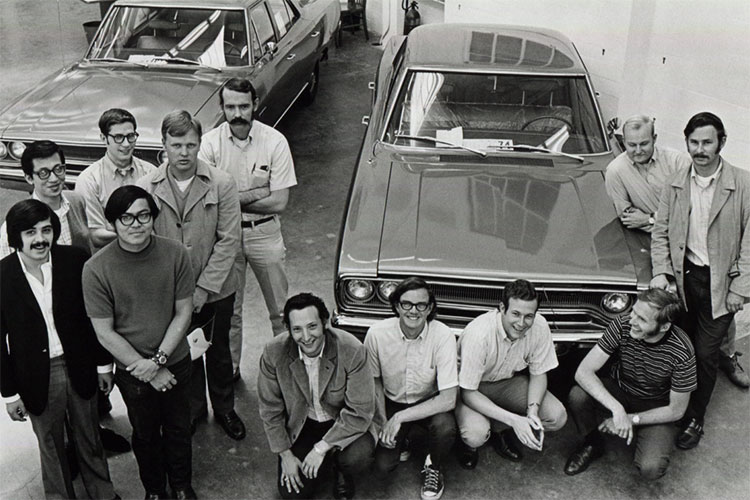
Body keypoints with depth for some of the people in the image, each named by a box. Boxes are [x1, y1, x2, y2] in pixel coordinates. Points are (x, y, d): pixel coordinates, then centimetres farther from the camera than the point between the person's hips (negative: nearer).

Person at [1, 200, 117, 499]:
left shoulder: (75, 261, -11)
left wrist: (104, 363, 4)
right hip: (37, 376, -1)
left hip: (80, 366, 1)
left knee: (89, 438, 18)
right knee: (50, 445, 17)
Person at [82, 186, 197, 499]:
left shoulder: (175, 254, -16)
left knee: (179, 429, 20)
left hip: (176, 361, 1)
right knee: (146, 434, 21)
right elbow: (104, 333, -15)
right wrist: (148, 370, -15)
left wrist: (159, 359, -17)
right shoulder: (96, 269, -20)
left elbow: (183, 312, -8)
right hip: (132, 370, -1)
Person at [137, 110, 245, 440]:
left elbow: (228, 241, -12)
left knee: (218, 351, 17)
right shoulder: (146, 187, -9)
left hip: (216, 290, 0)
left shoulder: (221, 184, -12)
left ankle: (224, 408, 39)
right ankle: (193, 407, 41)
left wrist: (203, 289, -15)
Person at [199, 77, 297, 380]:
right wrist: (256, 193, -18)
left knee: (281, 310, 10)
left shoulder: (275, 142, -11)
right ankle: (229, 369, 31)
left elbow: (280, 202, -14)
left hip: (264, 233, 0)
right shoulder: (210, 143, -9)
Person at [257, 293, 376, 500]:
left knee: (357, 457, -30)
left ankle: (342, 472, 8)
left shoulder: (352, 351, -26)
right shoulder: (273, 353, -19)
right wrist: (285, 455, -7)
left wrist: (321, 448, -22)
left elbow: (360, 411, -21)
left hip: (344, 422, -2)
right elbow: (270, 409, -6)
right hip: (300, 426, 2)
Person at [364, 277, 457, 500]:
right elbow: (374, 381, -1)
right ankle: (400, 440, 22)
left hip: (430, 402, -1)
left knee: (445, 428, -32)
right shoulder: (377, 333, -20)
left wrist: (399, 418, -29)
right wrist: (383, 421, -10)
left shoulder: (443, 336, -26)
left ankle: (433, 467, 2)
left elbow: (448, 399, -28)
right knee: (384, 465, -14)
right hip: (392, 401, 1)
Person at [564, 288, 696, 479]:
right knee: (577, 396, -29)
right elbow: (583, 372, -26)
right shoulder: (622, 326, -22)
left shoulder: (681, 353, -26)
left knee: (651, 469, -26)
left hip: (656, 407, -2)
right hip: (617, 391, 2)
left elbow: (676, 411, -14)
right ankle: (593, 444, 2)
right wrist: (617, 409, -37)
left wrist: (631, 419, -20)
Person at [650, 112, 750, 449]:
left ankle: (694, 419, 19)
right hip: (685, 274, 3)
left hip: (721, 282, -3)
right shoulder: (675, 186, 2)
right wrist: (661, 272, -6)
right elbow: (660, 233, 7)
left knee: (705, 354, 3)